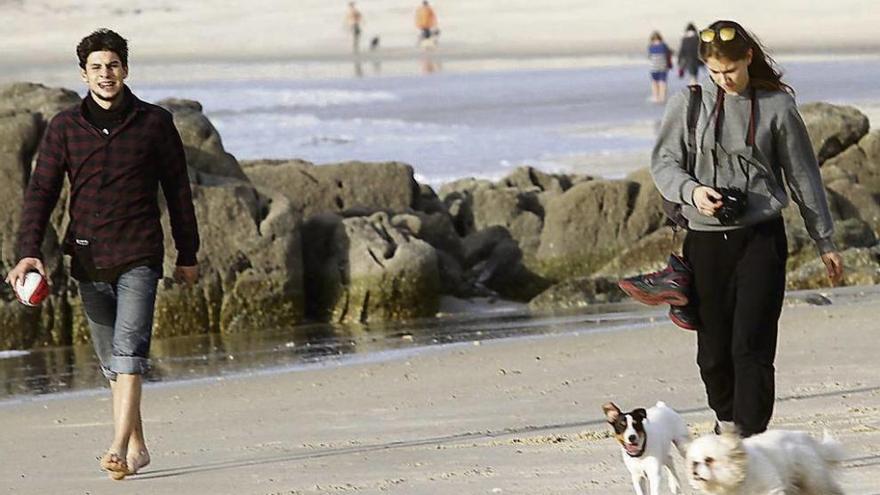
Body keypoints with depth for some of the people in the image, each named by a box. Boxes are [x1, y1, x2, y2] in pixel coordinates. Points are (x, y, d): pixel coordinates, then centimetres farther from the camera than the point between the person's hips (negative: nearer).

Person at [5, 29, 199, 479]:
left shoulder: (154, 123, 2)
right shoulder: (65, 128, 3)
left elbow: (178, 190, 10)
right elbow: (41, 191, -1)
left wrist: (188, 255, 13)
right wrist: (28, 252, -14)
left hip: (138, 256, -3)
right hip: (88, 260, 3)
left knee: (129, 350, -18)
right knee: (110, 360, 9)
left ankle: (118, 449, -26)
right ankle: (135, 446, 19)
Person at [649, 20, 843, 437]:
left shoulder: (776, 106, 2)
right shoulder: (689, 105, 4)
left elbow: (803, 176, 8)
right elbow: (663, 163, 10)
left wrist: (824, 241, 11)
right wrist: (692, 191, -12)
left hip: (761, 236, -2)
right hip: (706, 241, 2)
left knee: (752, 347, -11)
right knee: (713, 348, 7)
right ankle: (726, 421, 33)